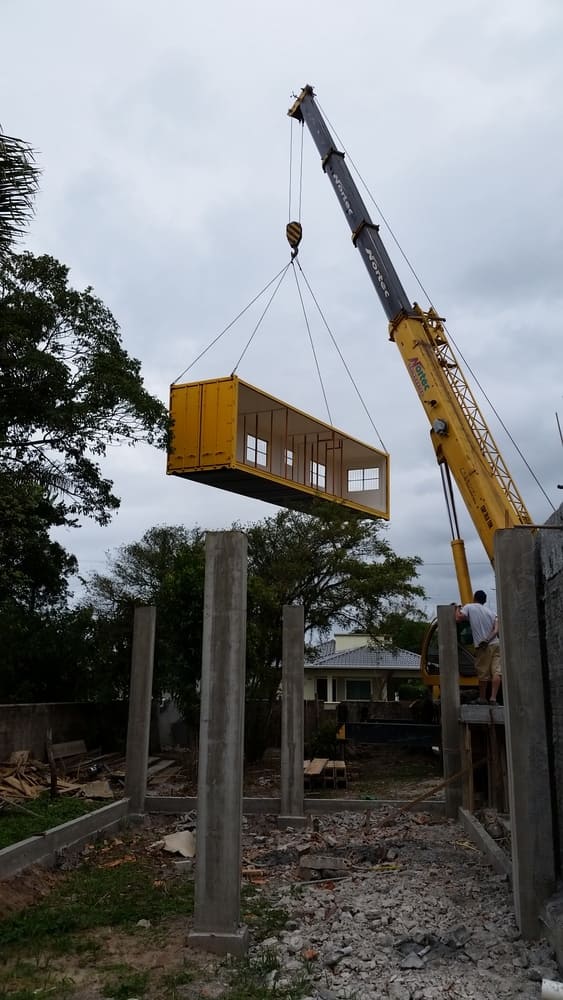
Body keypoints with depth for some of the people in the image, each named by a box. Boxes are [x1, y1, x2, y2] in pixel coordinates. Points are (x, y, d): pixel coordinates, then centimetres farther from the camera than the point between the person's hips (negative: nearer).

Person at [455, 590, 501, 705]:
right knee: (496, 671, -1)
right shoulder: (491, 611, 17)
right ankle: (493, 698, -9)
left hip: (483, 647, -3)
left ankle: (482, 698, 16)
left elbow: (458, 618, -9)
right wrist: (489, 638, -4)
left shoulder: (469, 607, 4)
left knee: (483, 674, 5)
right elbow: (496, 629, 4)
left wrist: (458, 609, 9)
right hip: (495, 644, 3)